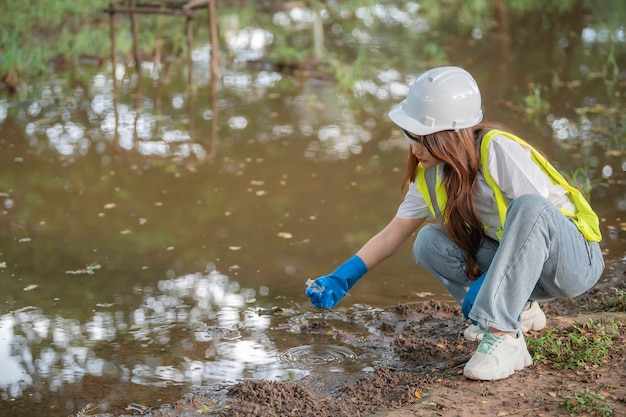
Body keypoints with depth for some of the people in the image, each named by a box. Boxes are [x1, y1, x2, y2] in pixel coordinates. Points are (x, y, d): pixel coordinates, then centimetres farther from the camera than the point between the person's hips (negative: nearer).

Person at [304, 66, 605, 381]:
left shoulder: (498, 149, -23)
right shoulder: (432, 173, -2)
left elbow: (537, 213, -23)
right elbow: (392, 234, 4)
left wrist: (489, 282, -27)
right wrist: (341, 280, -6)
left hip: (574, 260, -7)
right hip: (523, 267, 7)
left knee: (529, 206, -37)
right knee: (429, 243, -12)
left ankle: (504, 336, -34)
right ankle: (520, 310, 1)